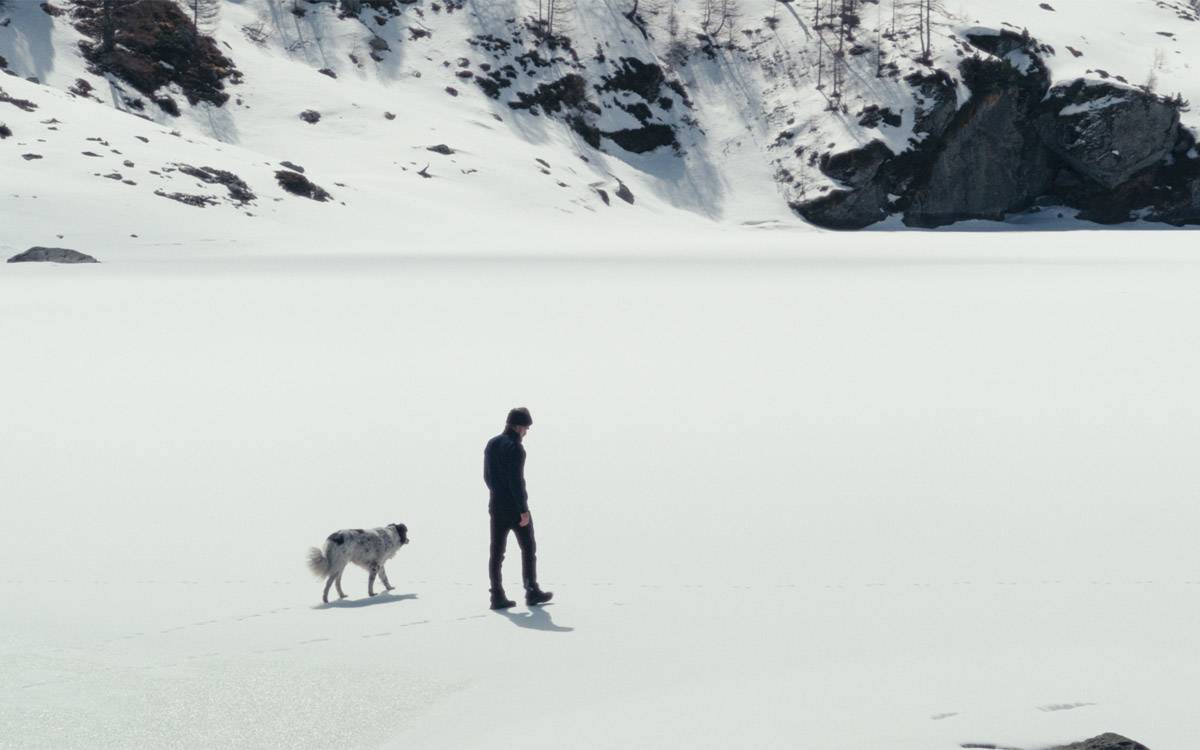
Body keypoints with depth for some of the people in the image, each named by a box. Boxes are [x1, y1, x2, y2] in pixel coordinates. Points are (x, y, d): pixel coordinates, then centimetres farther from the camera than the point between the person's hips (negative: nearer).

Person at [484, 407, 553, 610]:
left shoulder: (492, 444, 8)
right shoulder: (515, 448, -17)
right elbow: (516, 481, -22)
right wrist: (523, 510, -19)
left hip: (496, 506, 7)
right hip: (514, 507, -7)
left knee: (496, 552, 4)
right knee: (528, 549, 9)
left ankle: (497, 596, 2)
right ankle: (532, 592, 14)